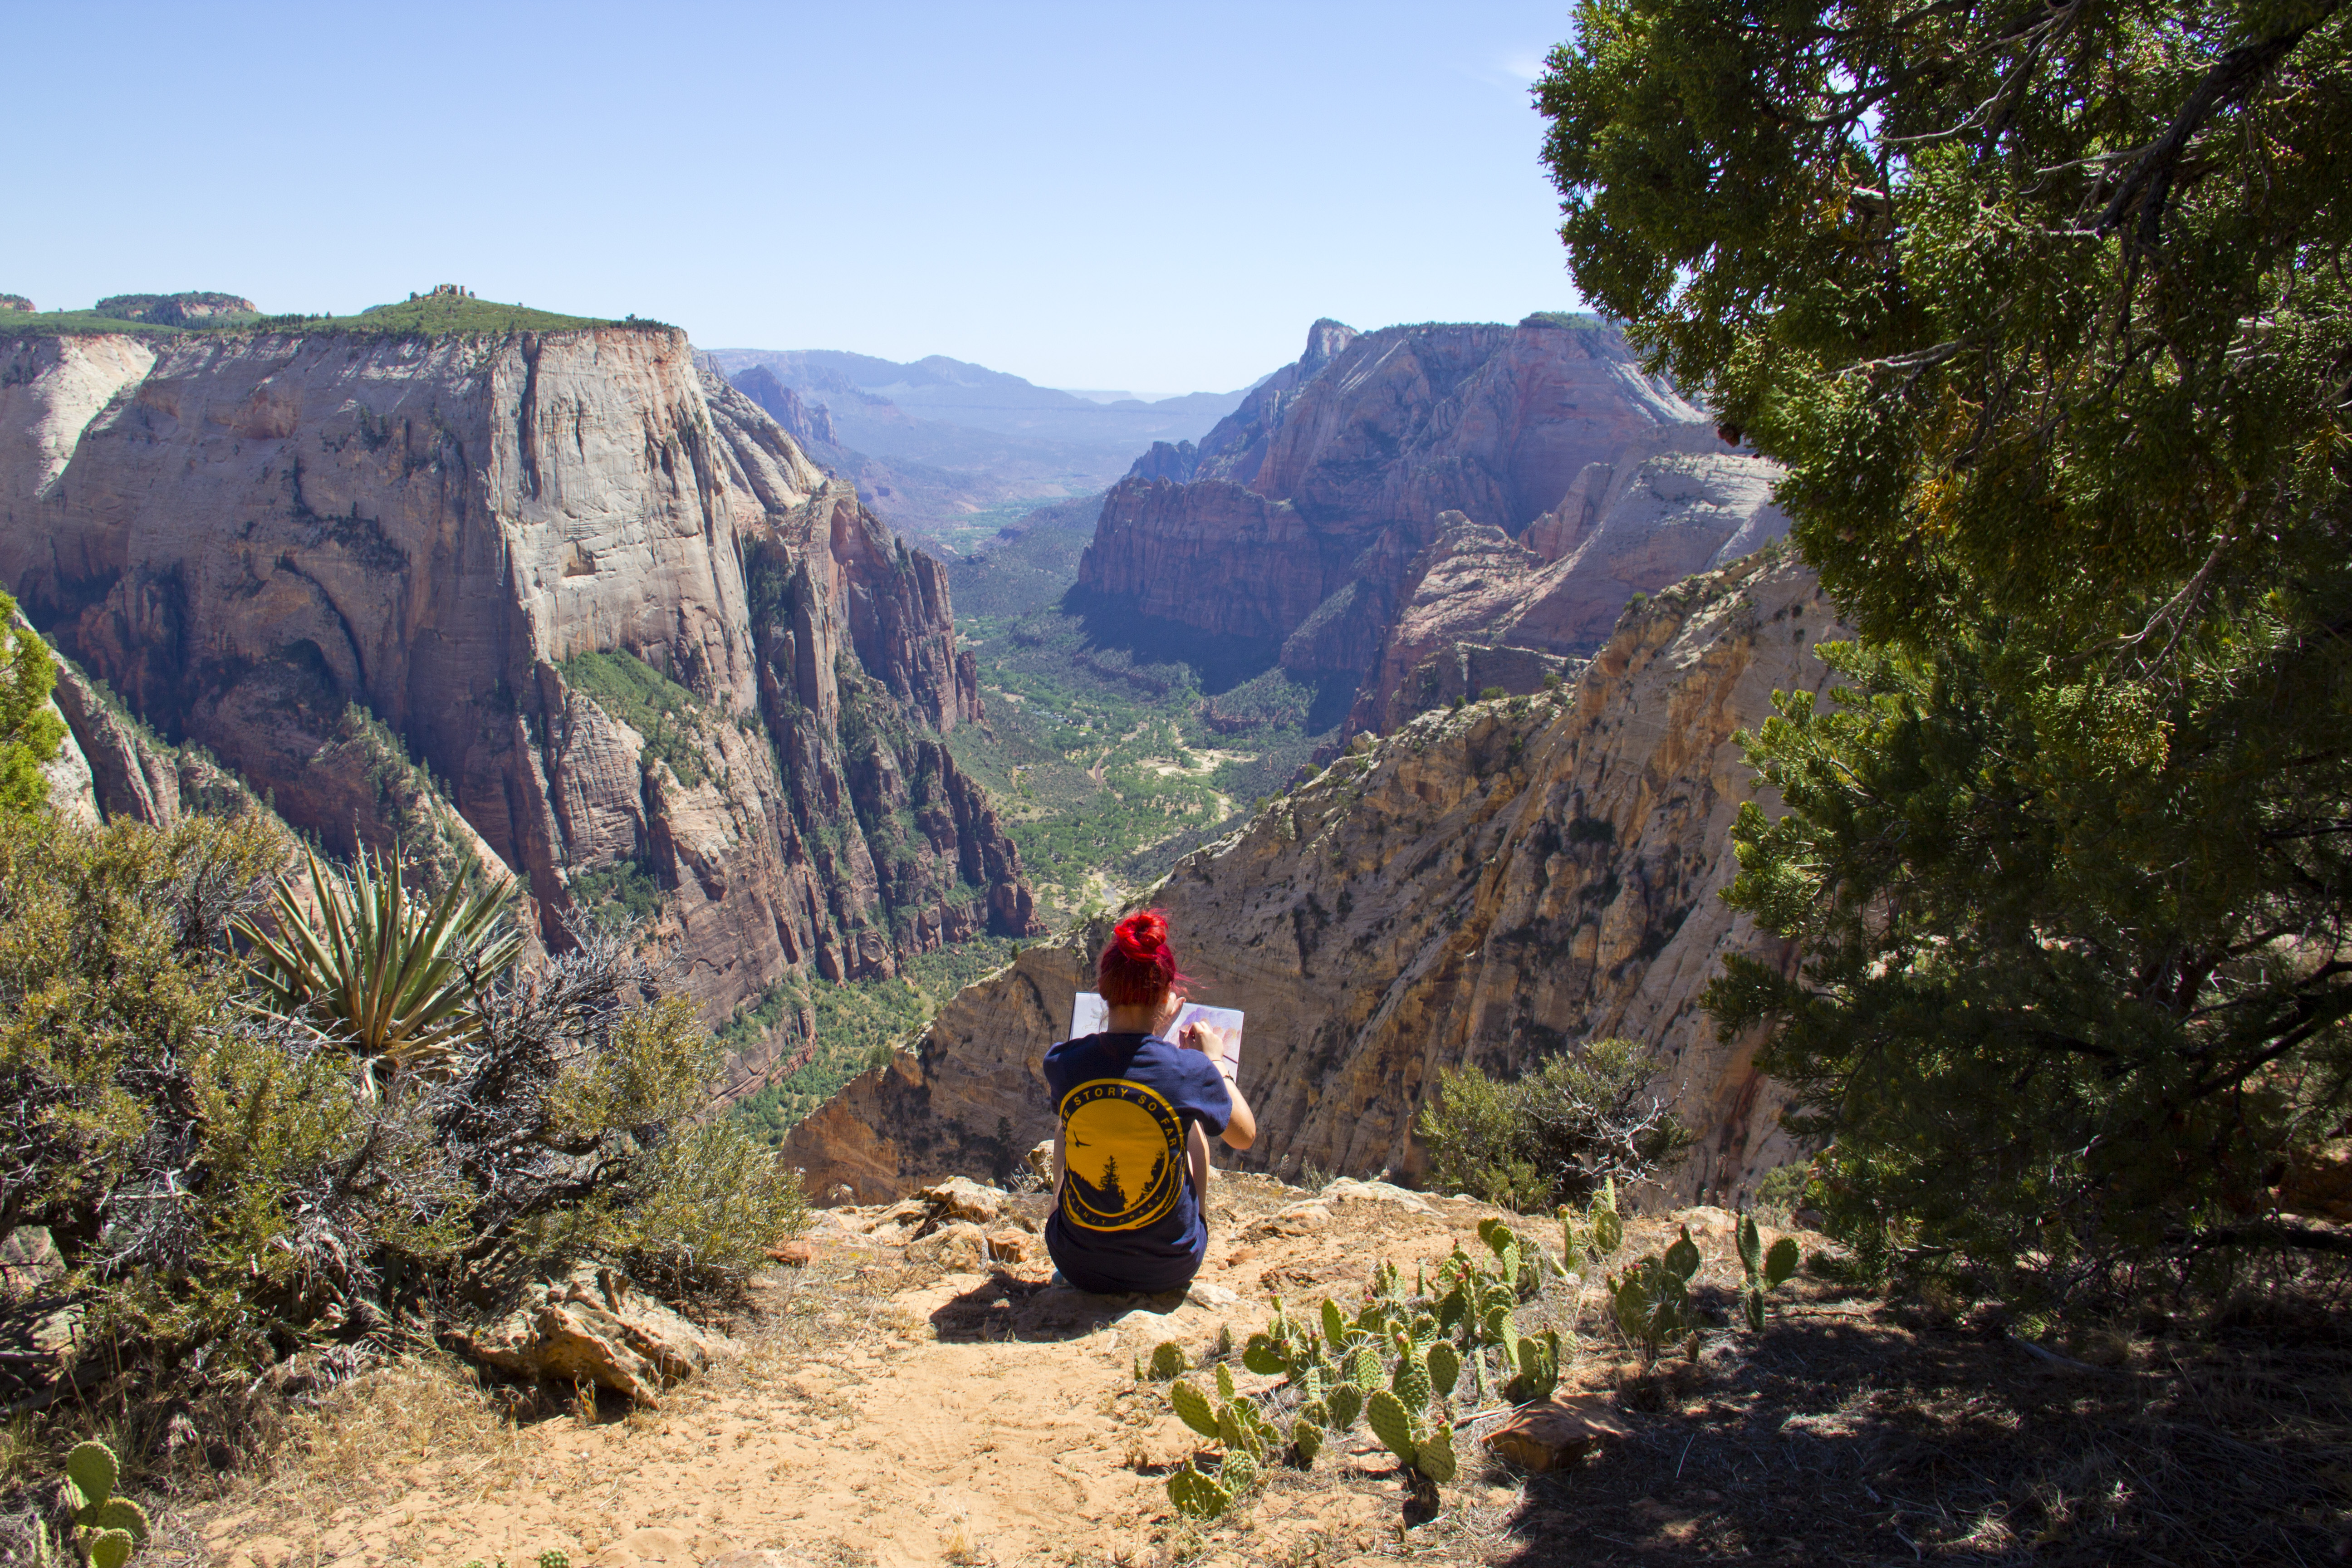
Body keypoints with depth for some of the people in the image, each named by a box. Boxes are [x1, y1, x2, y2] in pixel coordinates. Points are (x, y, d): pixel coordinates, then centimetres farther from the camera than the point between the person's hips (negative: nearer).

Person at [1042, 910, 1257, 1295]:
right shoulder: (1191, 1071, -18)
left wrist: (1152, 1033, 21)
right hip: (1170, 1270, -1)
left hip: (1080, 1267, 1)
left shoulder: (1062, 1063, -14)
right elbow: (1246, 1136, 3)